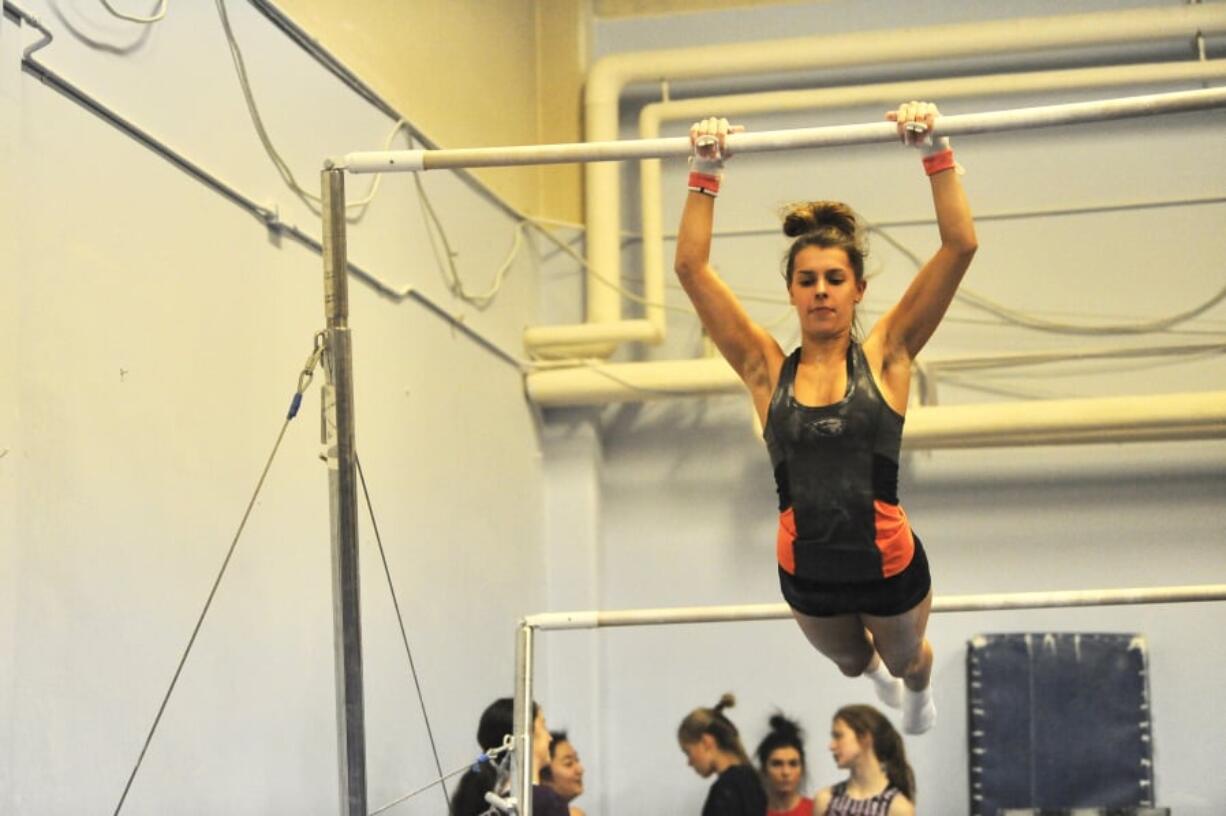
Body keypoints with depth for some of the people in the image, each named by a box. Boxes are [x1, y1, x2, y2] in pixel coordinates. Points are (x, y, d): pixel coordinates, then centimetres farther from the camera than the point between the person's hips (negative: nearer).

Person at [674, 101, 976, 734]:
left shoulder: (884, 357, -9)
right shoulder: (768, 370, -7)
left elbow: (960, 246, -15)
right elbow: (692, 267, -11)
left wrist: (935, 152, -21)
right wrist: (706, 173, -14)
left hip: (889, 564, -2)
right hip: (806, 572, 2)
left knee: (905, 659, 29)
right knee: (848, 660, 32)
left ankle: (917, 690, 67)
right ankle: (876, 671, 70)